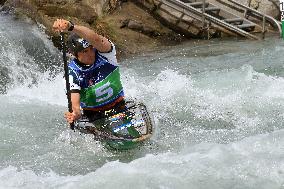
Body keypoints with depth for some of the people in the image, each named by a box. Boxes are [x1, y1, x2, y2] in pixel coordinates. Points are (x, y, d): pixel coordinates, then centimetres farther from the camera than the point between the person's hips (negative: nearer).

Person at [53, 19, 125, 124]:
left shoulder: (104, 53, -11)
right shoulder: (72, 72, -11)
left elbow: (95, 39, -34)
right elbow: (74, 96, -24)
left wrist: (71, 27, -52)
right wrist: (76, 113, -49)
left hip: (118, 108, 0)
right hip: (93, 115, 0)